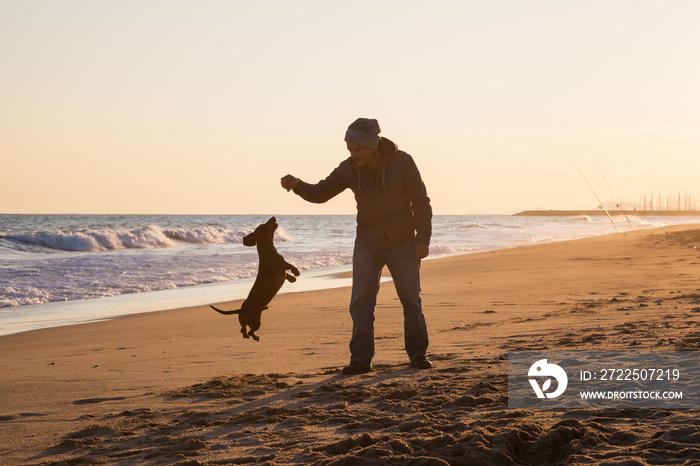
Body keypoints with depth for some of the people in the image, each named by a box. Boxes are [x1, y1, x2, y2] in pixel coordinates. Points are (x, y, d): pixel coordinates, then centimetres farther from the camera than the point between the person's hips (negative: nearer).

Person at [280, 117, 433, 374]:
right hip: (368, 244, 2)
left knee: (411, 300, 5)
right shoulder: (349, 169, -8)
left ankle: (418, 353, 19)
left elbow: (421, 201, -10)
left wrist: (423, 238, -15)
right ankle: (361, 359, -5)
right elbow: (320, 193, -4)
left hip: (402, 242, -2)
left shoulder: (402, 162, -15)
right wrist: (297, 185, -24)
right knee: (361, 302, -7)